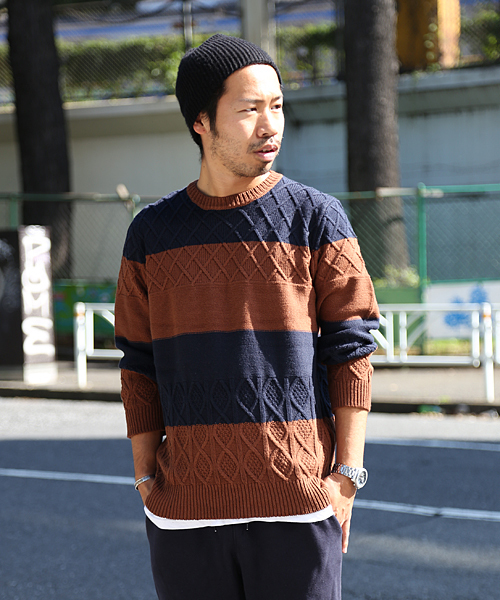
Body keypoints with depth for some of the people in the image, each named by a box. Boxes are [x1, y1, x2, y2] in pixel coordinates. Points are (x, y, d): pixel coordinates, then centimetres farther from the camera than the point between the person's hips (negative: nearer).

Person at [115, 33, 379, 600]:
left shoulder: (317, 219, 1)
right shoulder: (152, 233, 7)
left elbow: (351, 352, 0)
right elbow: (140, 369, 11)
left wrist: (348, 476, -5)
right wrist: (146, 483, 6)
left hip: (298, 501, -2)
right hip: (186, 507, 2)